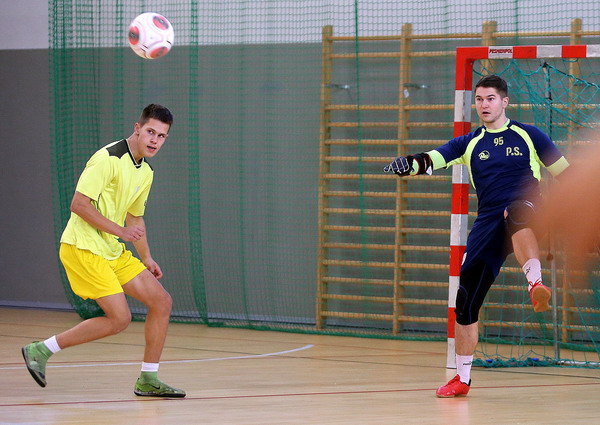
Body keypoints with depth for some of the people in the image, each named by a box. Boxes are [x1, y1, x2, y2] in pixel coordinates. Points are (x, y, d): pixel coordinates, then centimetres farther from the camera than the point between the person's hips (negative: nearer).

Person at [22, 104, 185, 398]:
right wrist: (118, 230, -23)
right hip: (82, 247, -9)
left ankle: (148, 380, 10)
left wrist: (147, 258, 20)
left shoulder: (145, 172, 14)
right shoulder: (108, 159, -16)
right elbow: (79, 204, -21)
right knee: (119, 318, -16)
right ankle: (40, 351, -4)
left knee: (161, 301, 2)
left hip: (113, 251, 9)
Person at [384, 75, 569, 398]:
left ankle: (535, 283, -60)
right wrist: (411, 164, -24)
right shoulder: (469, 144, 14)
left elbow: (566, 175, 13)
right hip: (488, 223, 4)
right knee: (466, 299, 0)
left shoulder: (528, 135, 10)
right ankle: (462, 379, 14)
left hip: (528, 215, -4)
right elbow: (434, 159, -2)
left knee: (517, 211, -41)